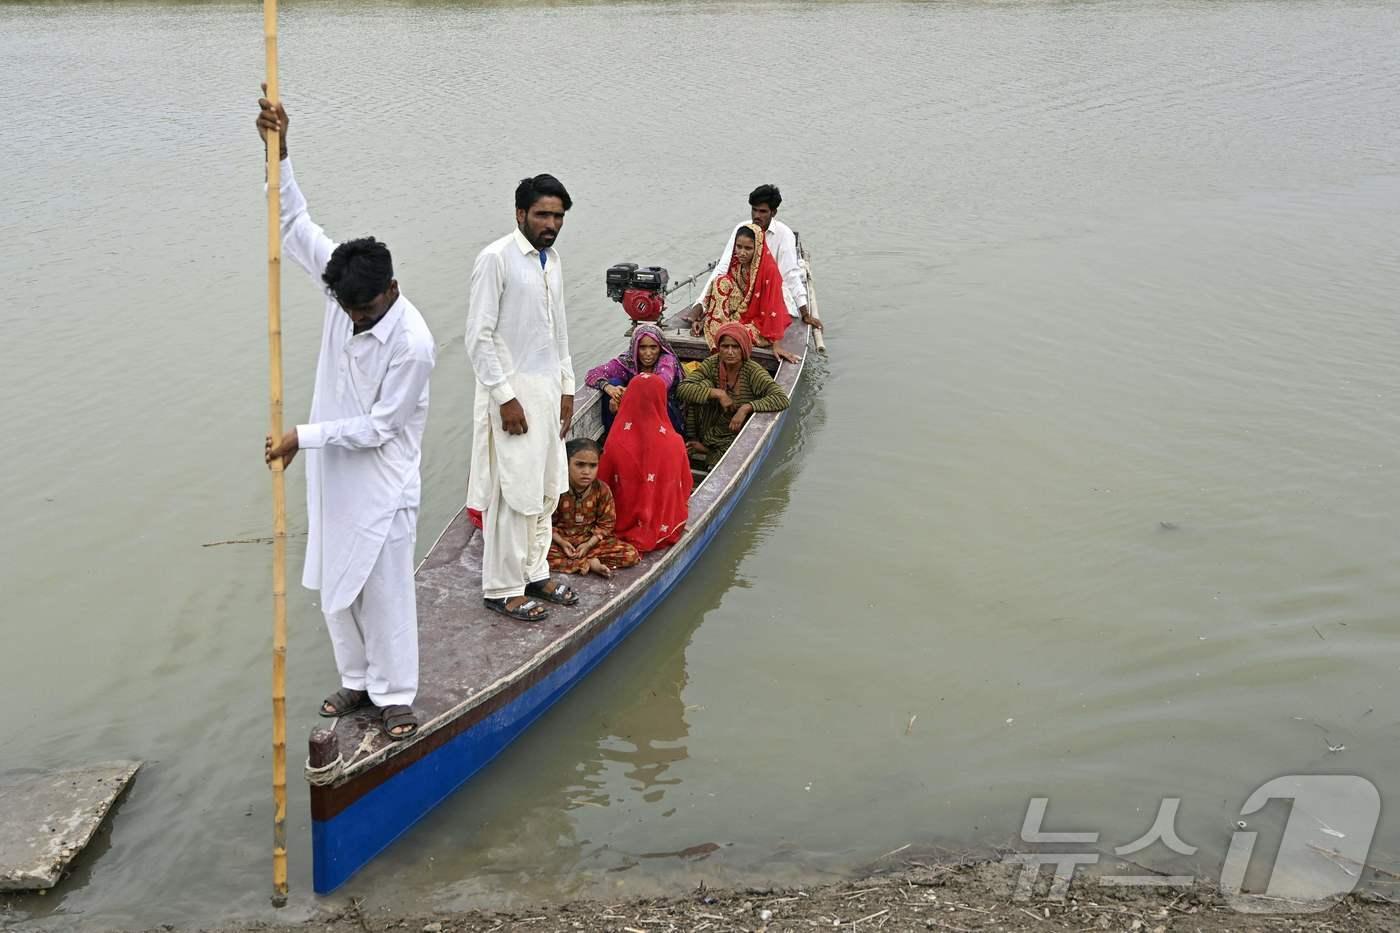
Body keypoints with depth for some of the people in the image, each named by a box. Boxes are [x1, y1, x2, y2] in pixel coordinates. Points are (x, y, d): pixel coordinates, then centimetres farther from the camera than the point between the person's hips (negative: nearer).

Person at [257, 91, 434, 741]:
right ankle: (358, 679, 34)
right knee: (335, 584, 17)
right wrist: (277, 153, -12)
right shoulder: (342, 286, -8)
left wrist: (302, 437, -19)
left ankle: (395, 695, 20)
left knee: (385, 590, 4)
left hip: (381, 483, -7)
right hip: (333, 474, 7)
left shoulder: (413, 344, -26)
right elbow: (294, 224, -1)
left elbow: (378, 427, -21)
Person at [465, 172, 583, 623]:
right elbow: (479, 337, -16)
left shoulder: (551, 260, 10)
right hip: (512, 390, -8)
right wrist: (505, 397, -18)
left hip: (548, 389, 8)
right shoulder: (496, 259, -14)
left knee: (546, 490, 14)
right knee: (515, 493, -4)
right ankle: (503, 588, 8)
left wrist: (566, 387, 16)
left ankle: (534, 573, 28)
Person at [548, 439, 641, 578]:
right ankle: (590, 564, -24)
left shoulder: (602, 490, -8)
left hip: (592, 540, 2)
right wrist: (561, 542, -19)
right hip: (563, 541, -2)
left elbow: (606, 523, -3)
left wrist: (588, 545, -15)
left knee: (632, 555, -16)